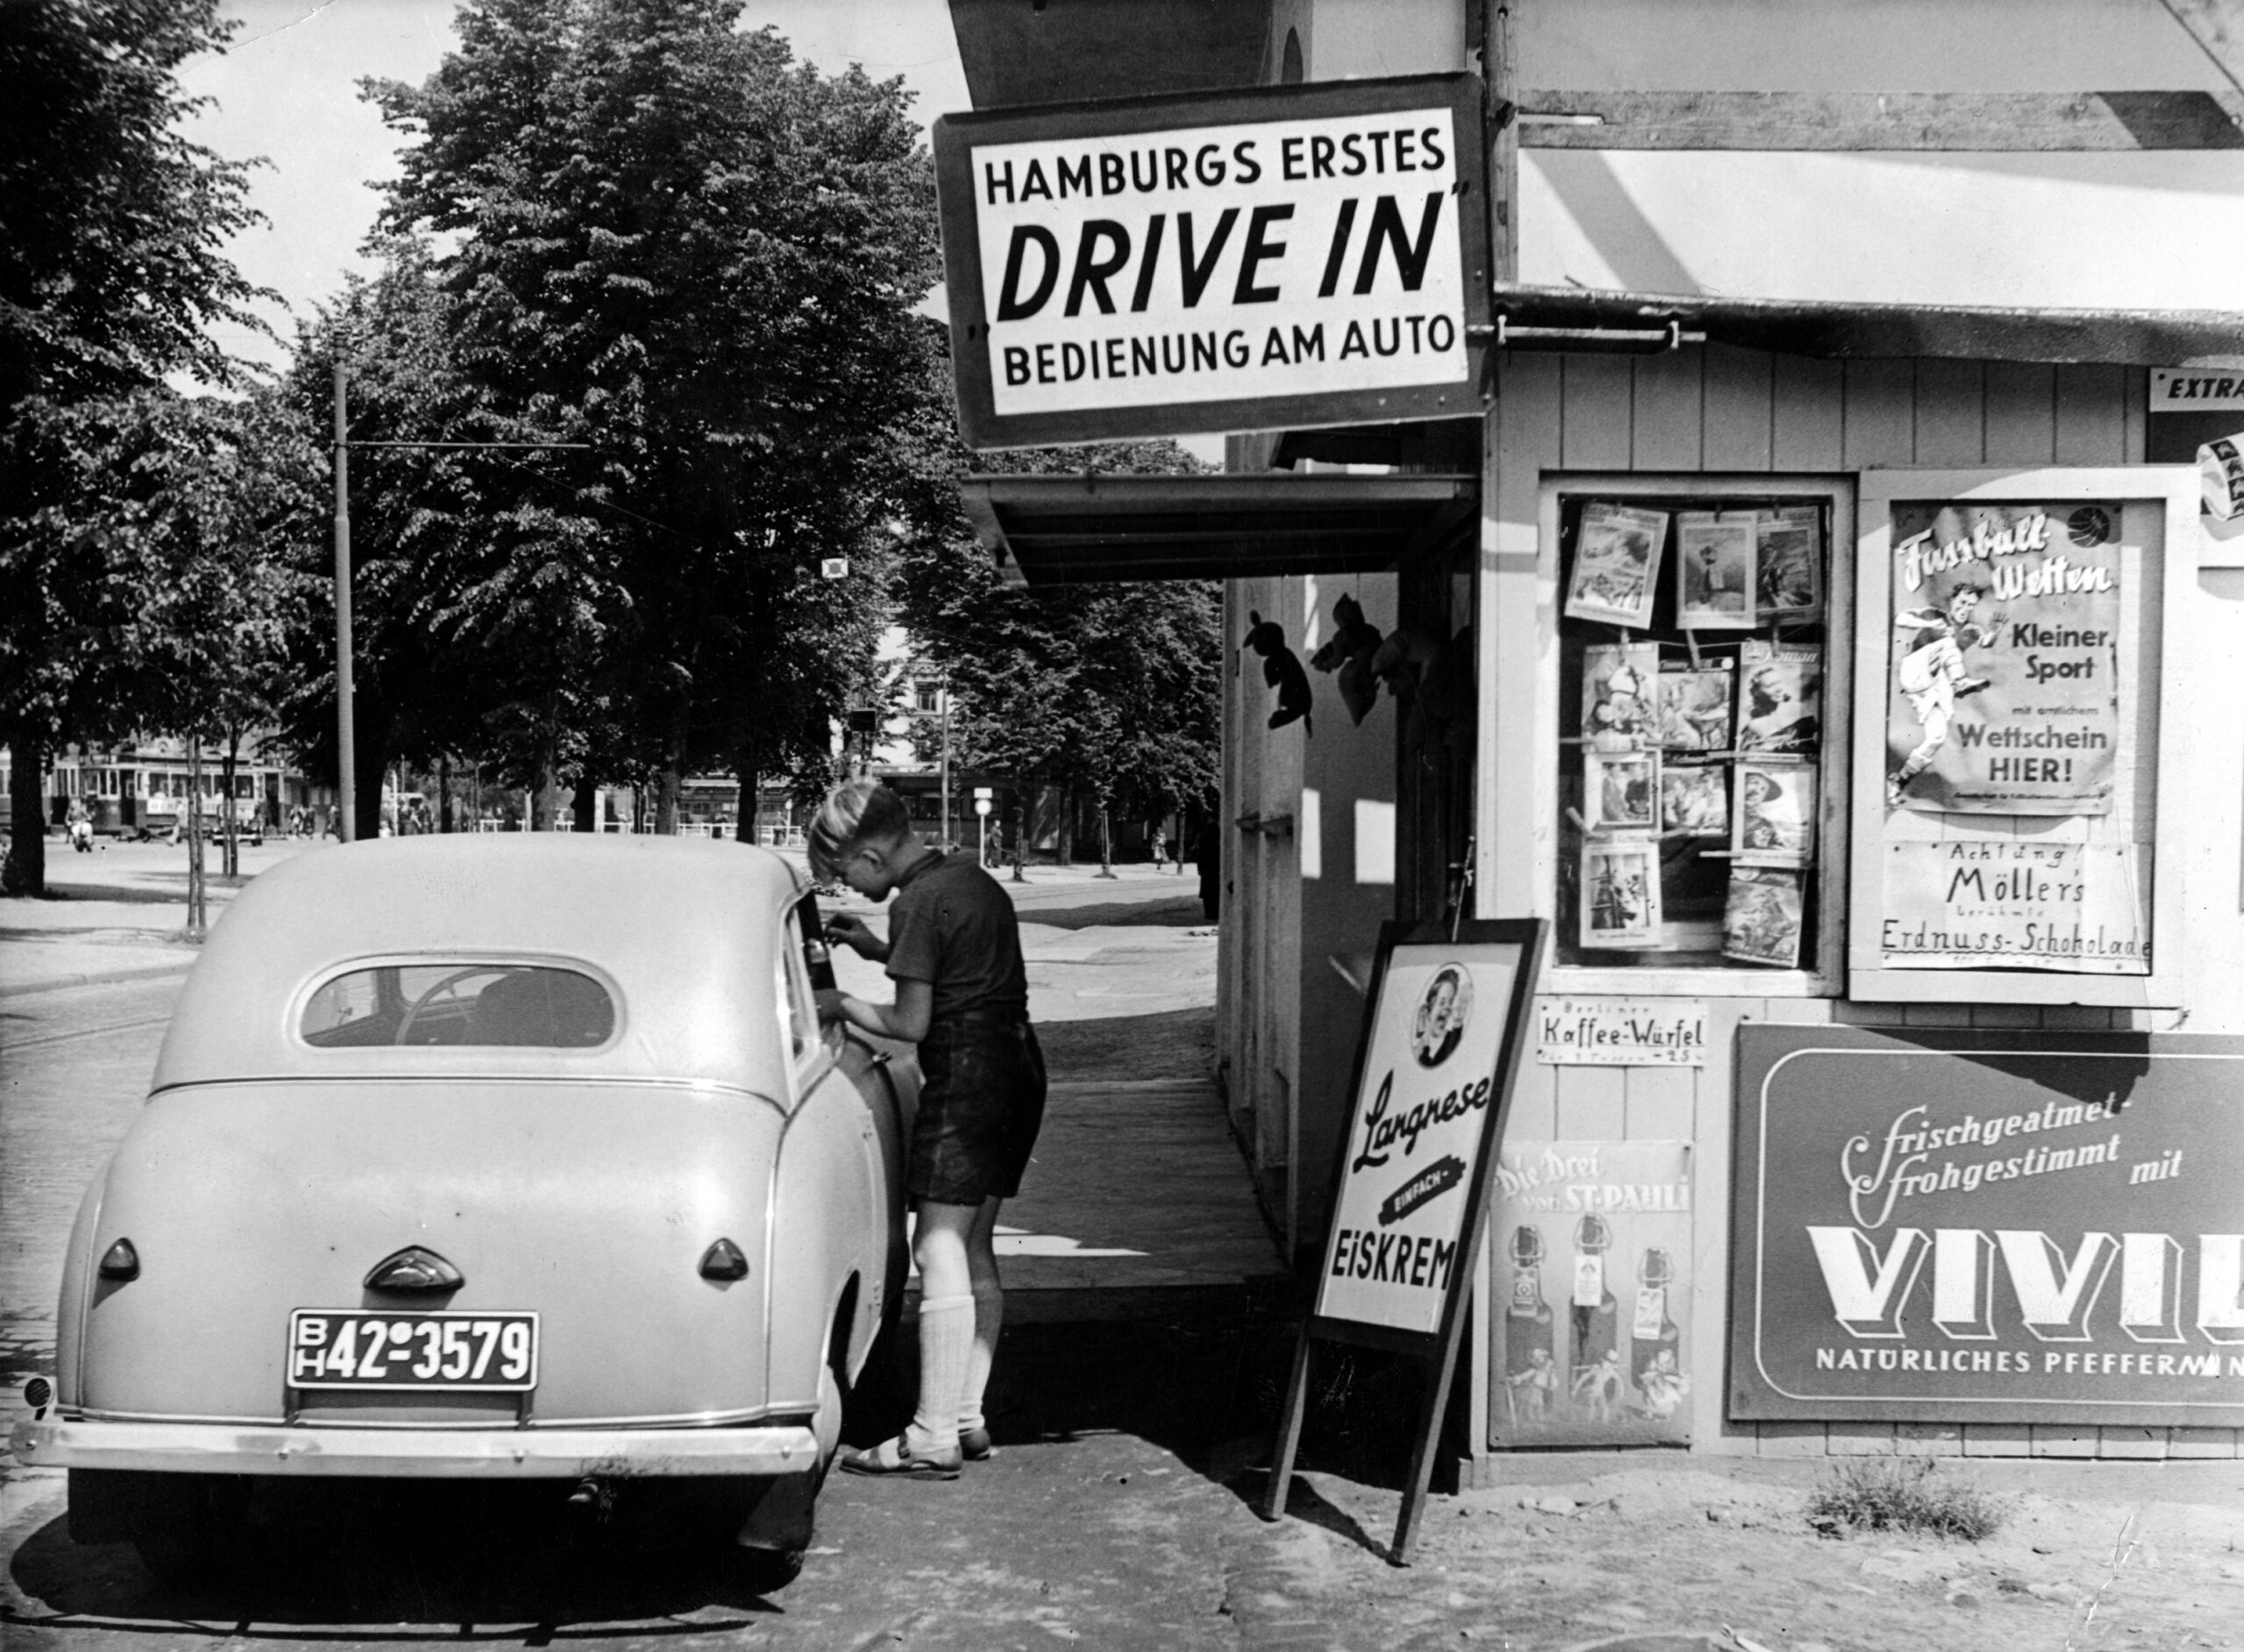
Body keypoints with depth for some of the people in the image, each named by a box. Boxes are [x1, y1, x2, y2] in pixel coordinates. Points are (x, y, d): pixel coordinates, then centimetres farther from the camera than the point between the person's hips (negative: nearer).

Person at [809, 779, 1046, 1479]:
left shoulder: (917, 904, -15)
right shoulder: (972, 878, 13)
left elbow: (911, 1022, -14)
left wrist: (842, 1005, 2)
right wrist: (879, 950, 19)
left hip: (965, 1078, -10)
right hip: (1016, 1066, 10)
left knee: (939, 1253, -7)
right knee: (975, 1251, 14)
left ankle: (934, 1439, -6)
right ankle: (968, 1416, 19)